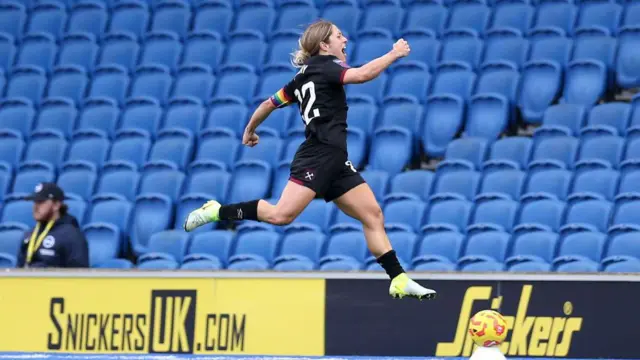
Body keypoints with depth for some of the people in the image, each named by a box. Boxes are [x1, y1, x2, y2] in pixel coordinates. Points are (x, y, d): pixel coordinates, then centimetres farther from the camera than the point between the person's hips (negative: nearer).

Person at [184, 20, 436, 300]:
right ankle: (218, 211, -6)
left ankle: (399, 281, 3)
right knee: (281, 215, -20)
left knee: (372, 215, 5)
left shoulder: (304, 77, 21)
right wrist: (395, 54, -8)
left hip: (335, 162, 10)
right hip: (317, 157, -10)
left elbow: (270, 103, 28)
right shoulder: (322, 65, -4)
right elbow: (363, 74, -20)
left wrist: (250, 130, 43)